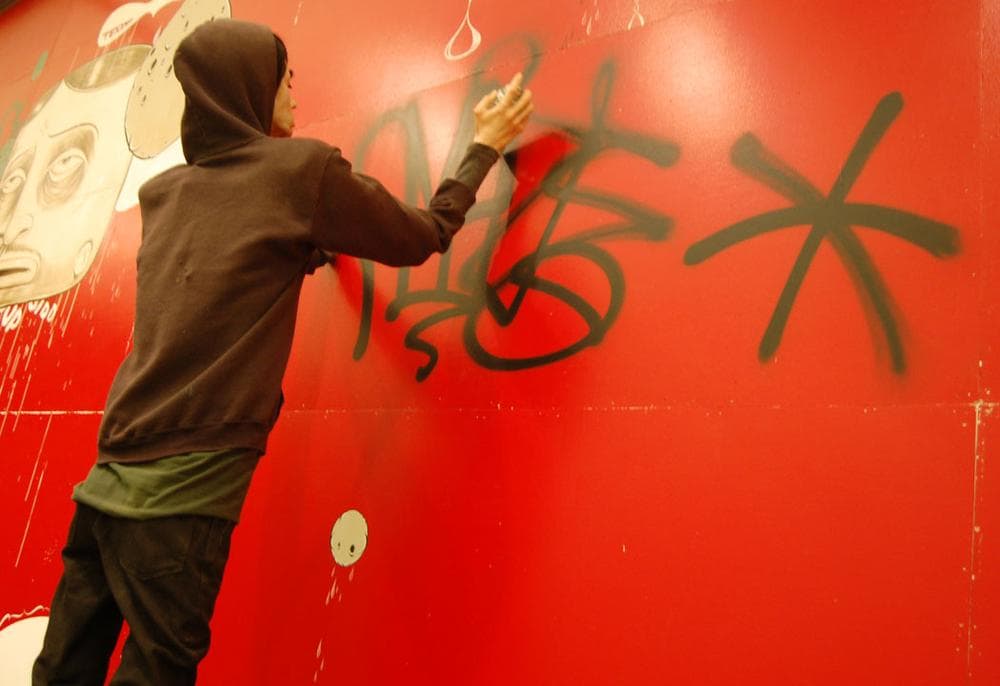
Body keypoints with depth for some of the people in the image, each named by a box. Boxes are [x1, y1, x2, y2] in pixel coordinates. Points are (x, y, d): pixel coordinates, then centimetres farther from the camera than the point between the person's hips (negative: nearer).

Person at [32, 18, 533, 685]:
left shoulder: (162, 192, 13)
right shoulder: (304, 167, -4)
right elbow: (422, 238, 7)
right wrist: (486, 147, 19)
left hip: (109, 479, 7)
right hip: (183, 493, -7)